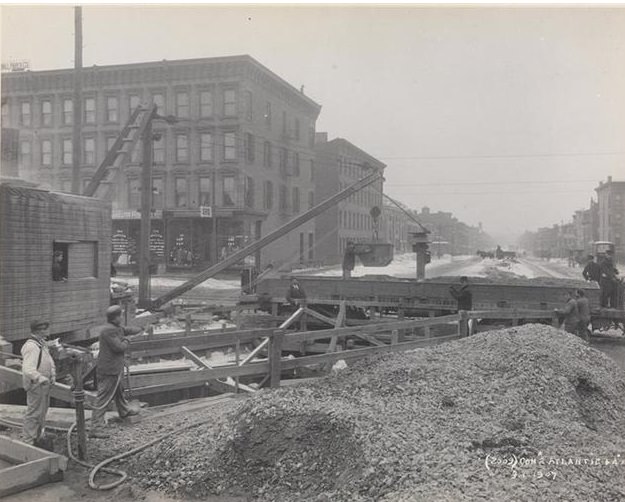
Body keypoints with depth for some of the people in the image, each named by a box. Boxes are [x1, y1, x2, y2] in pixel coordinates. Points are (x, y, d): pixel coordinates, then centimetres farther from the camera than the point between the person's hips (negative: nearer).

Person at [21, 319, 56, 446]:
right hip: (36, 385, -10)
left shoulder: (42, 344, 11)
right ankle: (29, 441, 8)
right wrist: (41, 378, -39)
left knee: (42, 413, 22)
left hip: (44, 385, 10)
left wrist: (53, 375, 8)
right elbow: (28, 369, -31)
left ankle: (39, 436, 37)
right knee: (33, 413, -2)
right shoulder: (31, 346, -22)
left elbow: (49, 361, 22)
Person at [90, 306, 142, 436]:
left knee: (119, 390, 32)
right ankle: (95, 428, -7)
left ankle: (124, 411, 55)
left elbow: (127, 330, 27)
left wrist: (140, 329, 40)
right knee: (103, 400, -9)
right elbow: (119, 347, -26)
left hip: (116, 369, 11)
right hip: (109, 371, -11)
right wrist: (126, 341, -7)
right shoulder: (109, 330, -24)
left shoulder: (116, 328, 7)